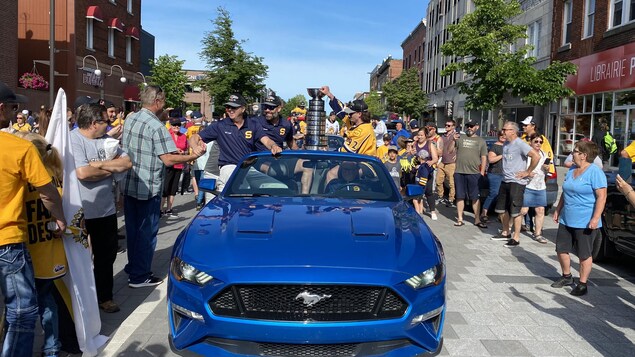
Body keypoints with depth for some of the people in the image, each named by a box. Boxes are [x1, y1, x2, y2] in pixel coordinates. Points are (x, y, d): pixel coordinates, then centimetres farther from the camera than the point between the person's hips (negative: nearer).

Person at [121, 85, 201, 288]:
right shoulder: (156, 127, -18)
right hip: (148, 188, -8)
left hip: (129, 185, 8)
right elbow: (168, 159, -22)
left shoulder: (130, 119, 5)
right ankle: (140, 277, 12)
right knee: (147, 232, 4)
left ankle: (133, 267, 32)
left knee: (132, 228, 18)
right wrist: (193, 156, -10)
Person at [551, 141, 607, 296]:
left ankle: (582, 284, 15)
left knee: (584, 254, 3)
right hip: (566, 220, 8)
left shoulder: (595, 172, -13)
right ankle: (567, 277, 31)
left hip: (585, 223, -8)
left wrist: (595, 218, -22)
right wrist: (557, 210, 18)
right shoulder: (572, 170, 11)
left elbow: (602, 196, -17)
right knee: (561, 249, 12)